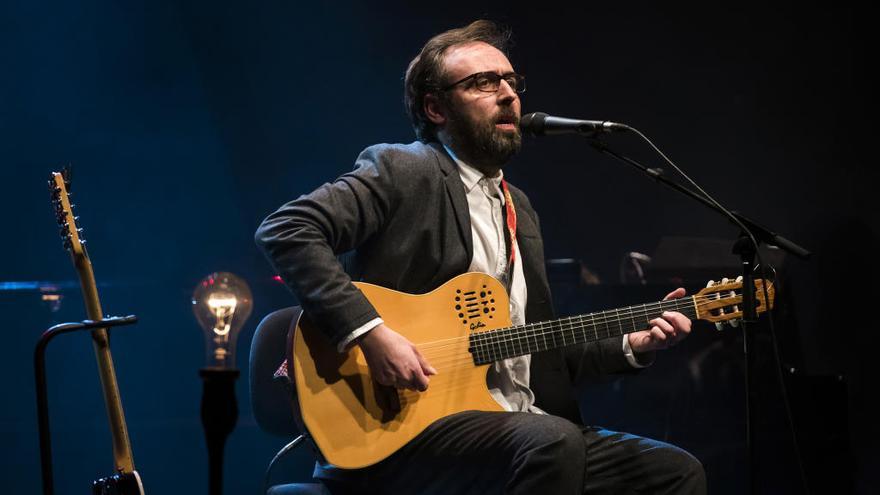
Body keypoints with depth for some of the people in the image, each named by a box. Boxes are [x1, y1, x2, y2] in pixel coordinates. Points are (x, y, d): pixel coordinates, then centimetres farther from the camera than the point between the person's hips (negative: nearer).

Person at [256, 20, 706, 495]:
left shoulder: (517, 207, 21)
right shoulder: (403, 170, -4)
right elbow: (286, 230, -17)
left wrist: (632, 344, 10)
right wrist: (370, 331, -25)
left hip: (527, 429, 8)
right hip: (404, 429, -7)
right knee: (553, 442, -33)